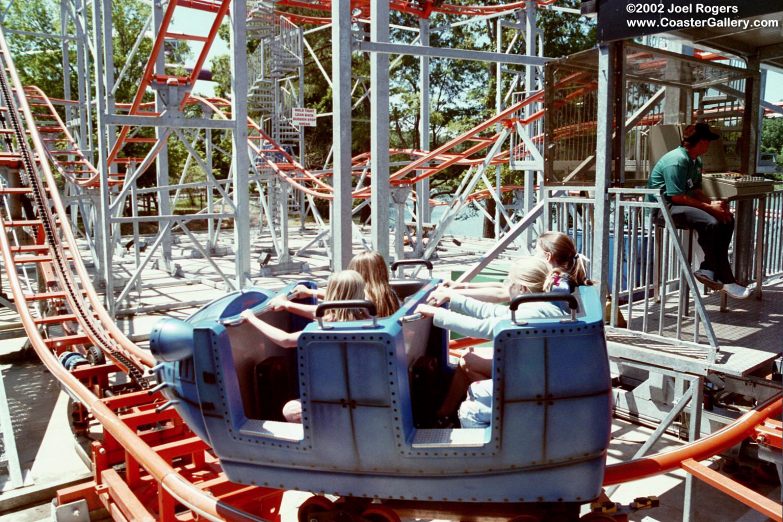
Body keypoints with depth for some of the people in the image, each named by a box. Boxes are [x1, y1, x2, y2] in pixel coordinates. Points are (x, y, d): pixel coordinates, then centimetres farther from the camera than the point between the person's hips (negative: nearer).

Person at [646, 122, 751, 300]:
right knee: (710, 223, -29)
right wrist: (710, 207, -18)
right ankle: (725, 280, -17)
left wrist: (713, 203, -4)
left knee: (727, 219, -1)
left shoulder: (696, 161, 16)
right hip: (664, 208, -11)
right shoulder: (677, 161, -17)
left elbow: (696, 191, 17)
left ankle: (708, 270, -5)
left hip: (681, 206, 11)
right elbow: (677, 197, -22)